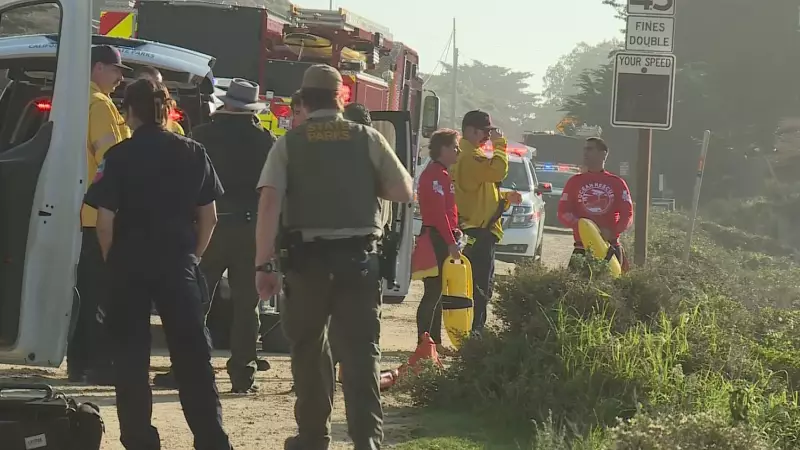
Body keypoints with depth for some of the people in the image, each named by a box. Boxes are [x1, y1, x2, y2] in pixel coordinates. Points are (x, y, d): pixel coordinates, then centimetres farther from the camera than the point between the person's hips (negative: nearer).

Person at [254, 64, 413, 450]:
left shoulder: (288, 144, 0)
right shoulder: (368, 139, 2)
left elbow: (269, 201, -11)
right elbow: (403, 192, 3)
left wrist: (264, 264, -11)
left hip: (306, 258, 0)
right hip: (358, 256, 0)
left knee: (308, 349, 15)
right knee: (361, 352, 0)